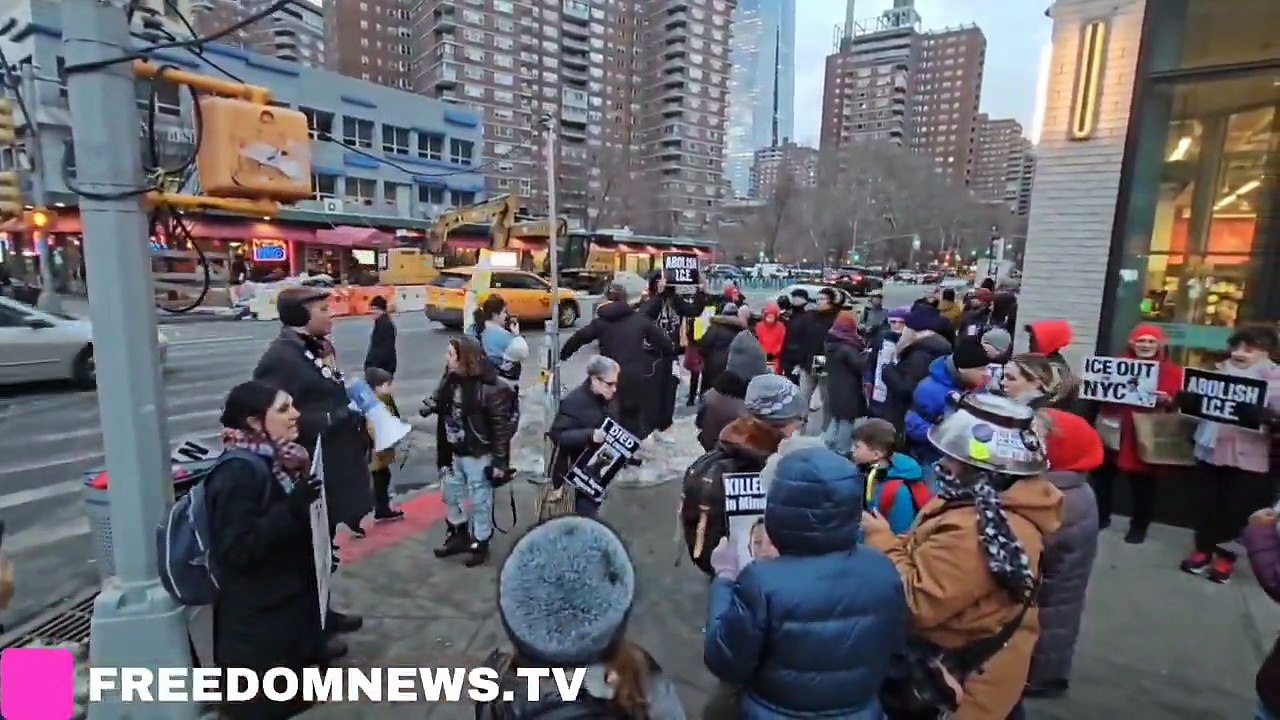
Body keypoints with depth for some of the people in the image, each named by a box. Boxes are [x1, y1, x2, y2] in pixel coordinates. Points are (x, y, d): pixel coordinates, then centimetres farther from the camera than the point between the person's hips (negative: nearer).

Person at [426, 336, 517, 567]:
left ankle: (480, 544, 26)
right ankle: (459, 535, 41)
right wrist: (432, 405, -5)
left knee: (479, 500, 7)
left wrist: (500, 461, -18)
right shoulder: (451, 381, 0)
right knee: (450, 492, 21)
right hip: (455, 453, 8)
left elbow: (501, 425, -20)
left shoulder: (489, 388, -23)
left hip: (478, 455, -8)